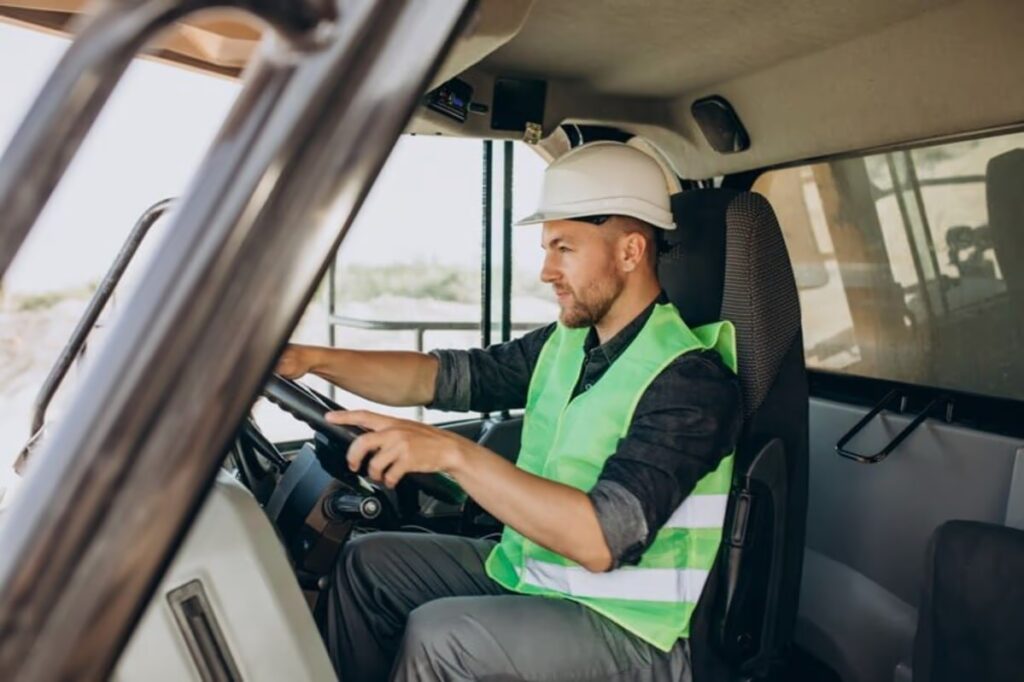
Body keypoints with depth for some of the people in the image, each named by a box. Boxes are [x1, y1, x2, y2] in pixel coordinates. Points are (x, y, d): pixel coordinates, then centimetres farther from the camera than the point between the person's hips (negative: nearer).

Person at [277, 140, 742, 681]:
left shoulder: (690, 378, -22)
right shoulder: (567, 343, 2)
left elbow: (604, 539, -31)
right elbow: (449, 376, 4)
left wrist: (453, 452, -35)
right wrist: (314, 359, -6)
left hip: (624, 630, -7)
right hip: (525, 575, 8)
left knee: (438, 637, -25)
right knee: (368, 563, 7)